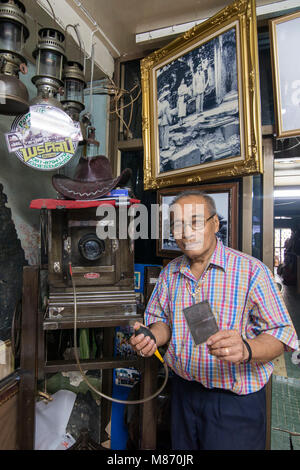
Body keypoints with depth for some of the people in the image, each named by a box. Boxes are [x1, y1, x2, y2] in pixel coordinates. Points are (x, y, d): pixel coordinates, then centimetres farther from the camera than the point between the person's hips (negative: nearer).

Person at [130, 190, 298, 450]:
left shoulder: (251, 270, -16)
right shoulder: (169, 273, 2)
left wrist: (245, 349, -34)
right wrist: (152, 338, -11)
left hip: (235, 401, -4)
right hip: (183, 393, 5)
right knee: (182, 452, 22)